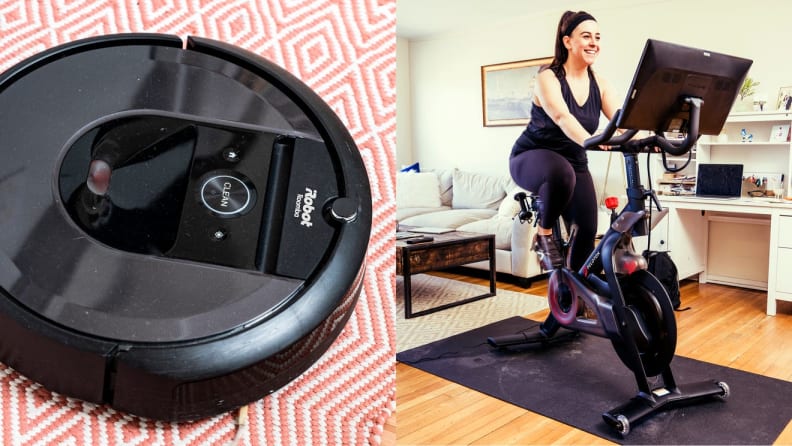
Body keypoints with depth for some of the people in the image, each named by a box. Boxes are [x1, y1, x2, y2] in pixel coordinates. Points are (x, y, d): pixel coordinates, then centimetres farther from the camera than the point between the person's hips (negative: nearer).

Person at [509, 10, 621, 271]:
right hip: (532, 158, -6)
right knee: (561, 173, -40)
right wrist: (590, 141, -54)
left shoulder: (598, 84, 0)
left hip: (574, 163, 6)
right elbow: (562, 117, -36)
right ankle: (544, 234, -15)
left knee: (587, 229, -3)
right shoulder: (548, 78, -17)